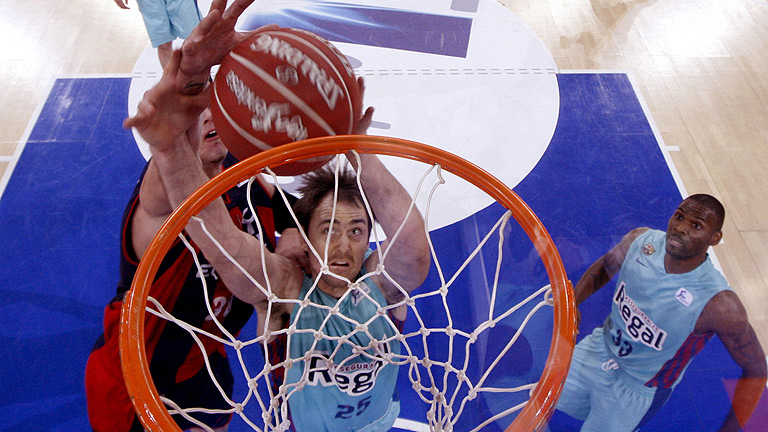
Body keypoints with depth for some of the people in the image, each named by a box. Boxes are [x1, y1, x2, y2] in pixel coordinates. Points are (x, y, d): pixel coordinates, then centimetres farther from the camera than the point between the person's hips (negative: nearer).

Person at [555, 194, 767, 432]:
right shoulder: (640, 241, -18)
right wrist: (571, 303, -10)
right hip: (600, 347, 5)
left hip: (639, 388, -4)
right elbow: (605, 267, 4)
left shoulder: (719, 304, -32)